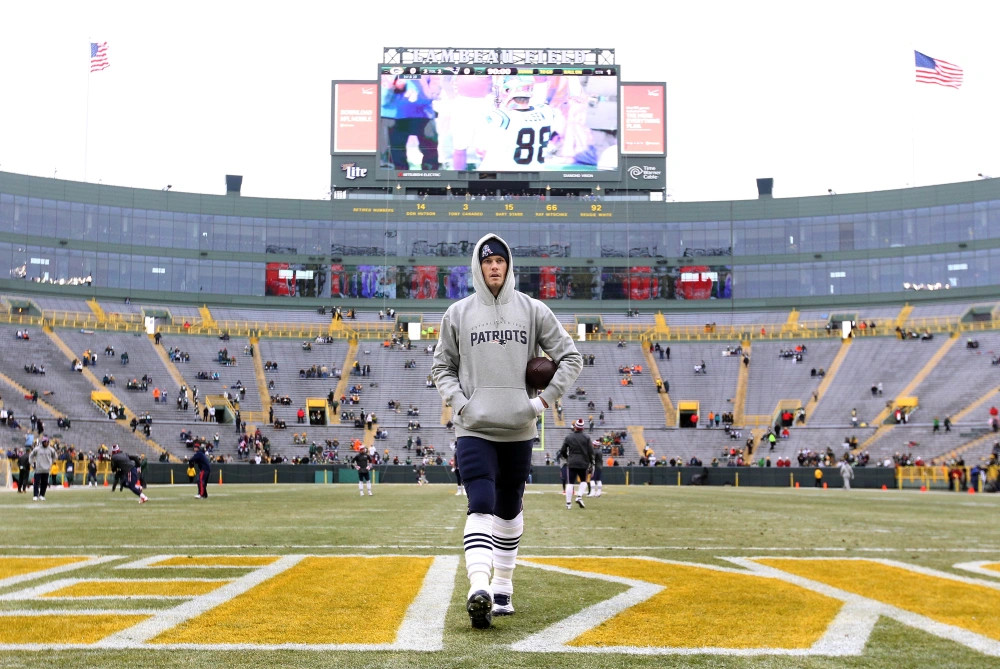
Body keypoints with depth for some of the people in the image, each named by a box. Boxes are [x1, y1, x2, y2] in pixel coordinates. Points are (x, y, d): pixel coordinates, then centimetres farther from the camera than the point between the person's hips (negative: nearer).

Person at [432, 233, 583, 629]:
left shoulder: (533, 310, 3)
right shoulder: (458, 314, 4)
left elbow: (570, 358, 6)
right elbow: (442, 366, 12)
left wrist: (544, 400, -4)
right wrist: (458, 401, -5)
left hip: (519, 429, 2)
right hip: (474, 429, -2)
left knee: (509, 510, 12)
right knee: (481, 507, -17)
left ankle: (503, 589, 25)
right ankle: (478, 590, -29)